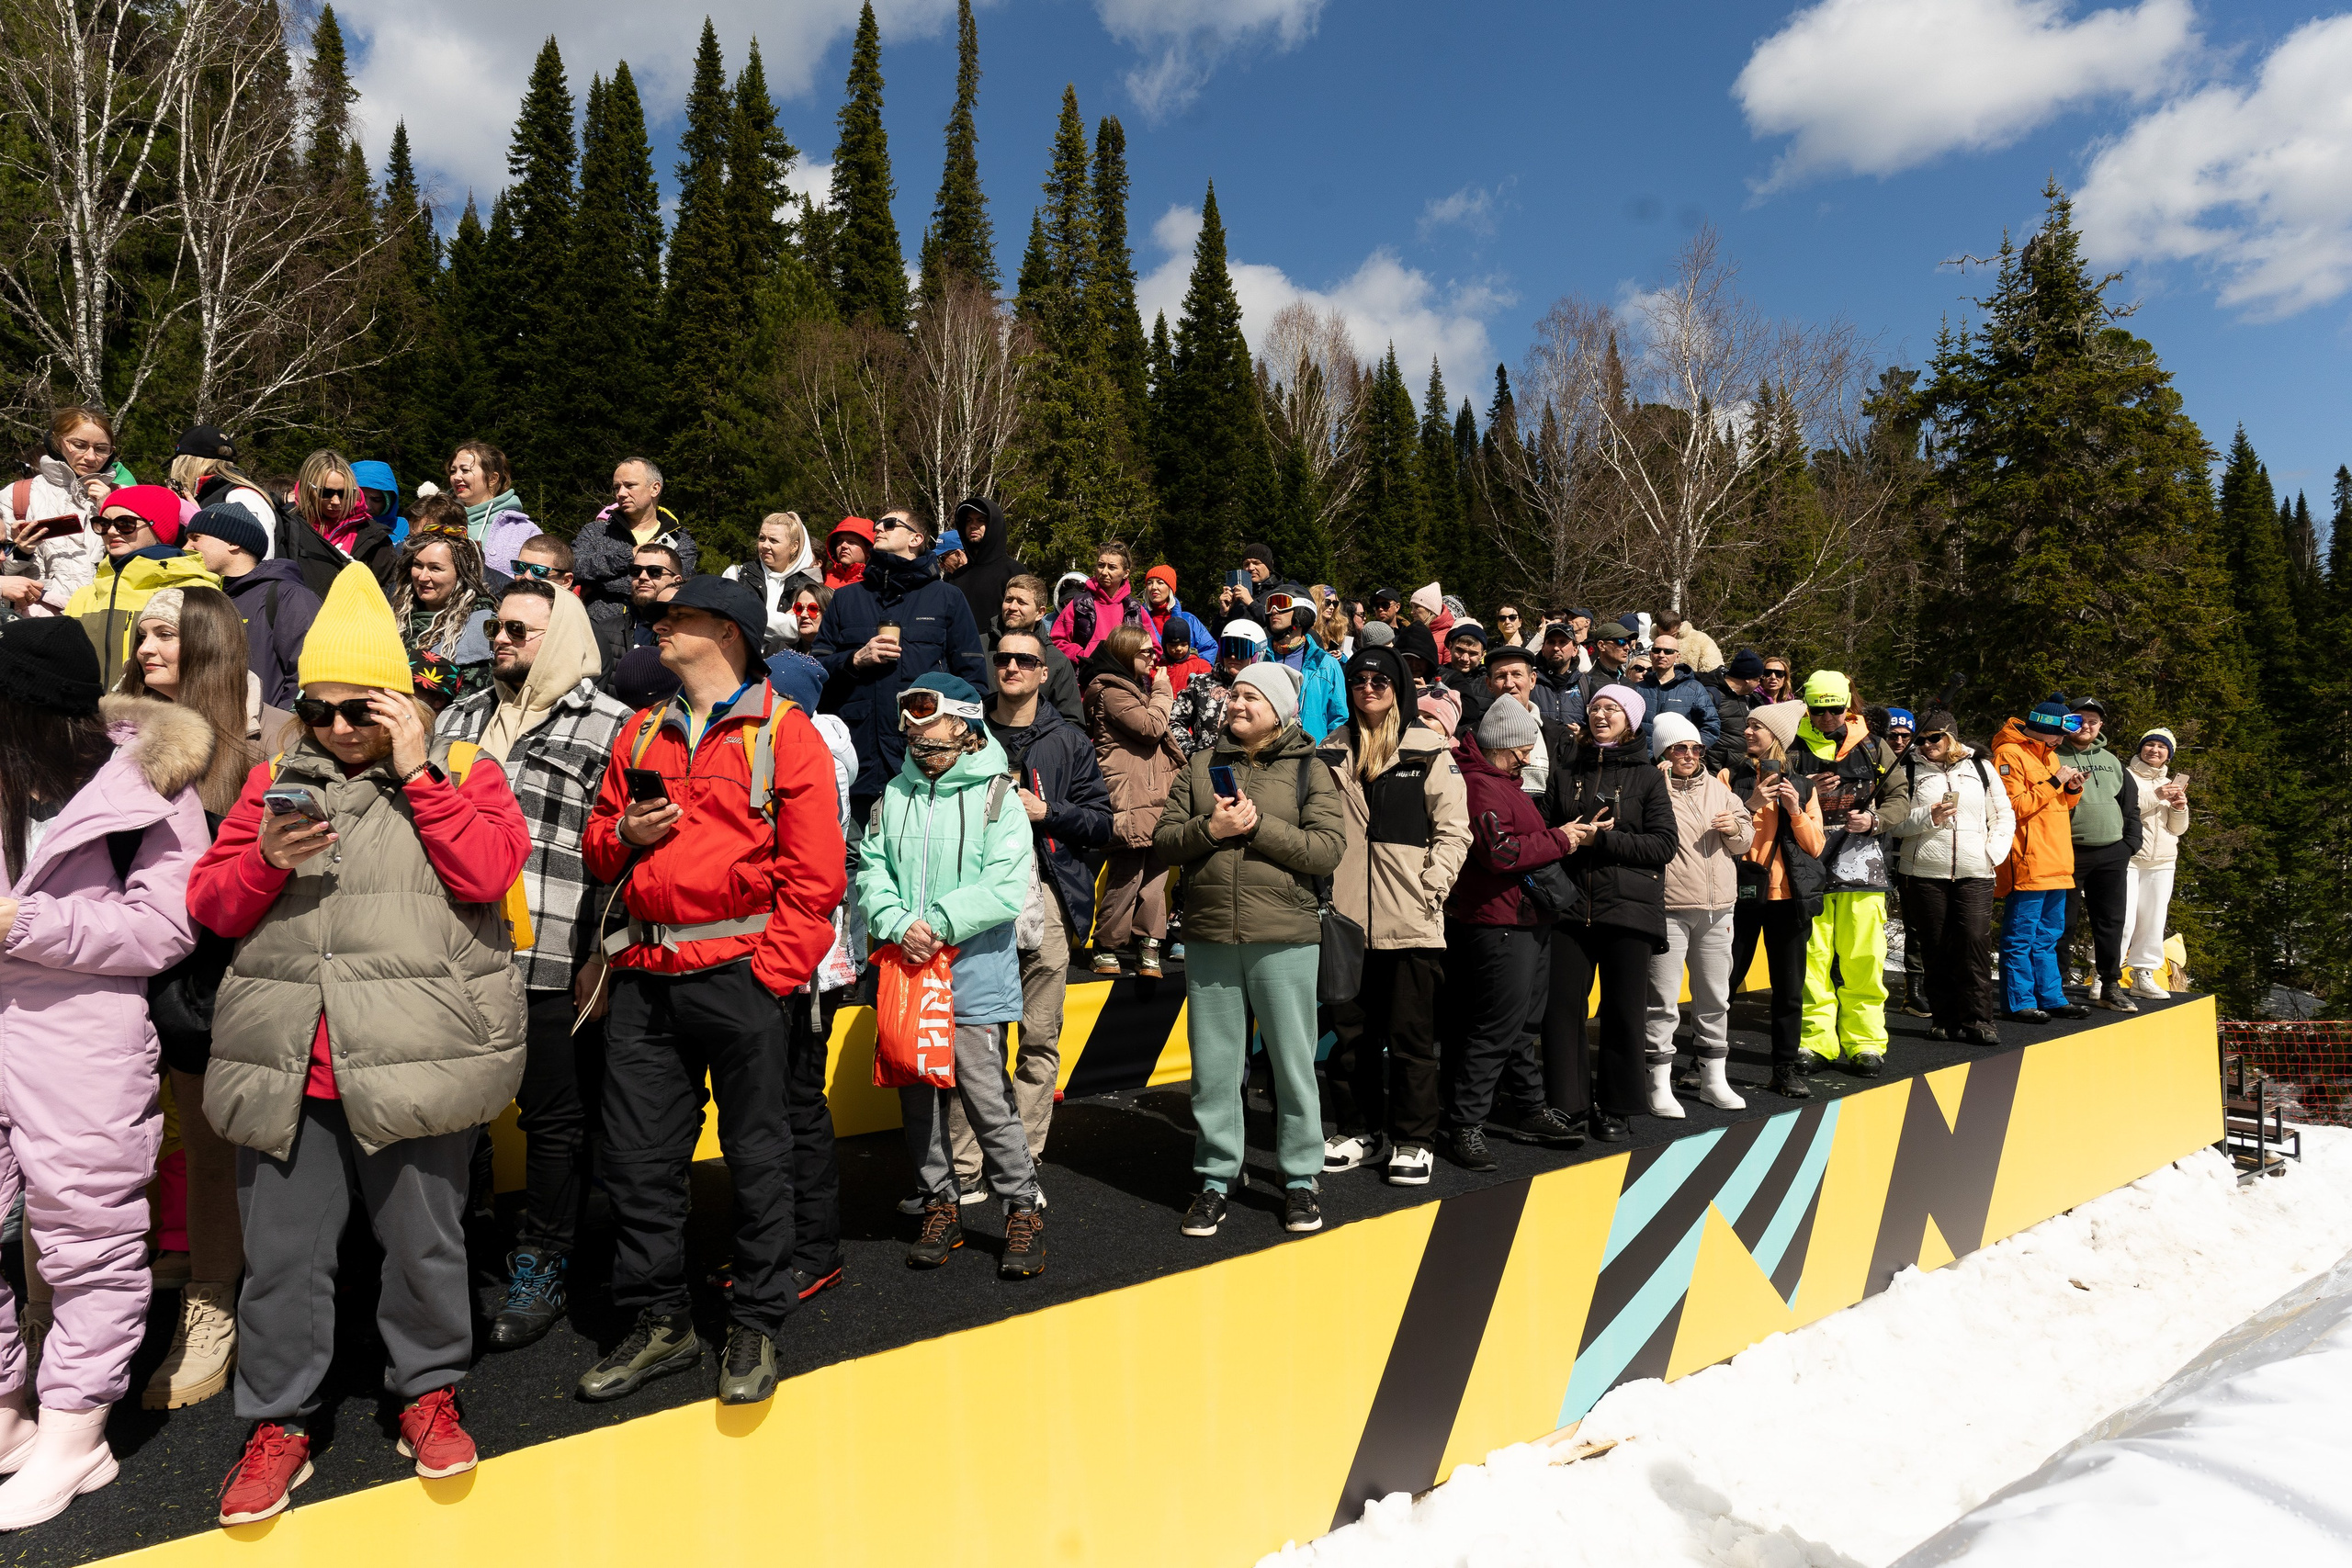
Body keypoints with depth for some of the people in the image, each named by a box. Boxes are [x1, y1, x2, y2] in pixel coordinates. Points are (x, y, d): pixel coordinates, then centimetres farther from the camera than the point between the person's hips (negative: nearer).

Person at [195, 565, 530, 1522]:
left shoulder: (460, 771, 4)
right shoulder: (276, 779, 13)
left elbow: (487, 871, -13)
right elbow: (211, 907, 11)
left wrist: (416, 770, -12)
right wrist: (267, 858, -9)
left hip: (414, 1059, -3)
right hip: (288, 1065, 3)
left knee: (425, 1239, 9)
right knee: (282, 1251, 10)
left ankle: (428, 1392, 29)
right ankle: (278, 1423, 29)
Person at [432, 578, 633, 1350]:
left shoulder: (609, 728, -4)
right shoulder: (462, 716, 16)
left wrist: (603, 957, -12)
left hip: (554, 967, -5)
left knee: (554, 1120, 7)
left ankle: (540, 1270, 22)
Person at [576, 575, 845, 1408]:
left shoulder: (782, 731, -2)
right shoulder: (642, 732, 16)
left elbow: (815, 867, -7)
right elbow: (598, 846, 22)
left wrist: (771, 970, -13)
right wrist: (624, 834, -1)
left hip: (738, 971, -5)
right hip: (645, 974, 6)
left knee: (757, 1154, 5)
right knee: (637, 1157, 9)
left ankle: (755, 1328, 20)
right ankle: (660, 1323, 25)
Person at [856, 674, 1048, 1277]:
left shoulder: (994, 796, -3)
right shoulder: (895, 796, 10)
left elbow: (1006, 888, -12)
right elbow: (870, 871, 3)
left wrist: (938, 923, -17)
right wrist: (900, 925, -14)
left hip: (974, 977, -4)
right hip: (905, 975, 4)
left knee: (988, 1097, -4)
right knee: (919, 1098, 12)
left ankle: (1024, 1210, 13)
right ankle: (939, 1206, 29)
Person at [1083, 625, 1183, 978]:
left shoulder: (1137, 686, 25)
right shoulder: (1111, 690, -8)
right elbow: (1151, 727, -16)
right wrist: (1162, 690, -2)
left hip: (1155, 796, 10)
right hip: (1129, 799, -10)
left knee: (1154, 872, 6)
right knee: (1126, 876, -8)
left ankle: (1148, 948, 9)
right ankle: (1106, 948, 3)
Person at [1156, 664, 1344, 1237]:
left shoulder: (1308, 771, 3)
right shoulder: (1200, 765, 11)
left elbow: (1329, 850, -8)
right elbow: (1163, 841, 6)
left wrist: (1259, 825, -15)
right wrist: (1210, 828, -13)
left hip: (1285, 939, -2)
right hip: (1208, 937, 2)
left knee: (1294, 1062, 6)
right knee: (1214, 1065, 9)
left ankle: (1300, 1179, 22)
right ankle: (1215, 1179, 23)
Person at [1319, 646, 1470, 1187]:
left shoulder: (1430, 750, 1)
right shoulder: (1334, 751, 12)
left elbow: (1453, 831, -1)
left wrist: (1431, 890, -11)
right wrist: (1321, 889, 3)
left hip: (1412, 920, -3)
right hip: (1348, 918, 4)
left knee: (1411, 1037, 3)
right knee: (1351, 1033, 12)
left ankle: (1413, 1142, 16)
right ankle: (1358, 1131, 26)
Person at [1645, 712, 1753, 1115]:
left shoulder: (1717, 788, 14)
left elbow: (1746, 840, 18)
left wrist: (1735, 829, -3)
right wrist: (1662, 788, -22)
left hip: (1717, 908, 6)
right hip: (1668, 909, -6)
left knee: (1715, 996, 15)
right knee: (1663, 1001, -4)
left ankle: (1714, 1079, 28)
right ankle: (1660, 1085, 5)